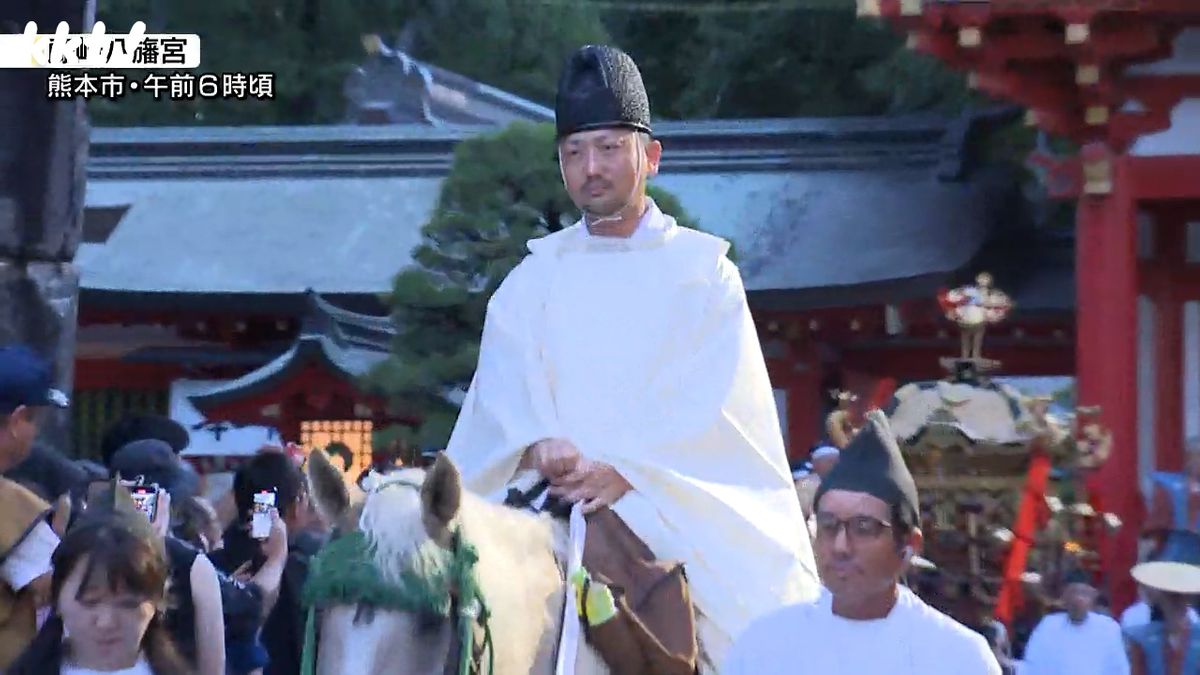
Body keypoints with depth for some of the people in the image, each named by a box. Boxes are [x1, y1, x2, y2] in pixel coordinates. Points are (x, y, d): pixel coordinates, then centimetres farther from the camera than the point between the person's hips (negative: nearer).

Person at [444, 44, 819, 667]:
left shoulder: (702, 271, 7)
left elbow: (707, 406, -6)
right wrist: (540, 449, -21)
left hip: (676, 518, -2)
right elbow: (504, 394, 2)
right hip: (552, 513, 2)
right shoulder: (531, 281, 15)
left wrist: (623, 472, -21)